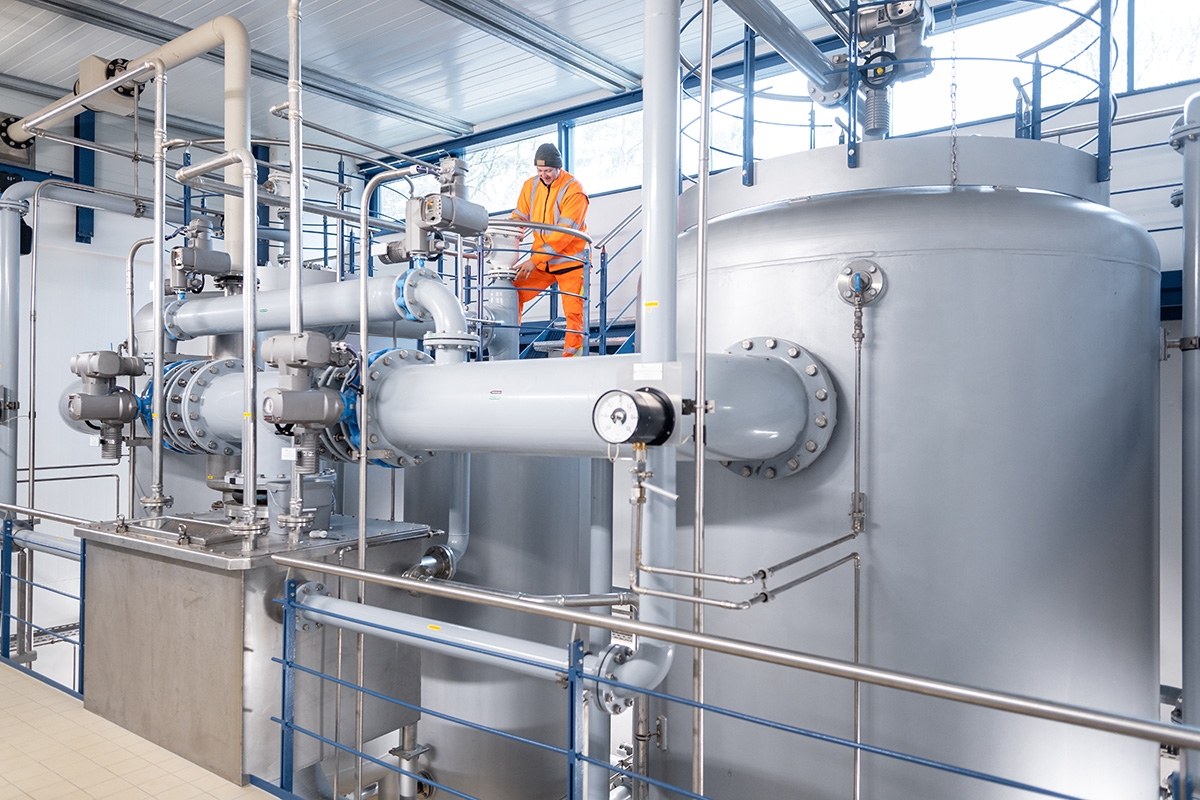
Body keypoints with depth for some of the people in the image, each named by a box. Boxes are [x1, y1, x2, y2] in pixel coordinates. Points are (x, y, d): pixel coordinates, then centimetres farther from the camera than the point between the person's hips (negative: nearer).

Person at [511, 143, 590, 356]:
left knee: (574, 312, -7)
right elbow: (518, 220, 5)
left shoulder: (574, 191, -16)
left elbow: (564, 234, -22)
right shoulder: (531, 186, 4)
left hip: (570, 260, -5)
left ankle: (572, 352, 7)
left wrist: (535, 260, -26)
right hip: (541, 261, 5)